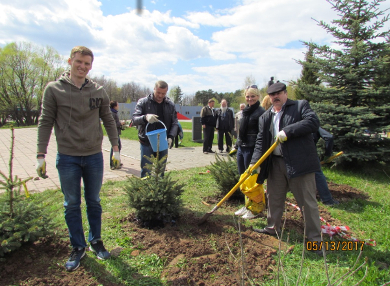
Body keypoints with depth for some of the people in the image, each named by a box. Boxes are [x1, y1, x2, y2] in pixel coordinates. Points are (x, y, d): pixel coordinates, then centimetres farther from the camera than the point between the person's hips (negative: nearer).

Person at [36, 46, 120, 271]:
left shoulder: (98, 91, 2)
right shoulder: (54, 89, -2)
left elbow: (109, 121, 6)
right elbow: (45, 123, -1)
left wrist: (116, 149, 3)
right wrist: (41, 155, -5)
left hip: (94, 156, 1)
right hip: (67, 157, -1)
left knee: (94, 202, 13)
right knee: (72, 205, 9)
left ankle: (96, 241, 31)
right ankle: (78, 248, 25)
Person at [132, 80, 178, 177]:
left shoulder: (170, 104, 7)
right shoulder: (143, 102, -2)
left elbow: (175, 123, 8)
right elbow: (134, 120, -8)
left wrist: (171, 137, -9)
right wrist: (145, 117, -30)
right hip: (147, 143, -2)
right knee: (146, 172, 0)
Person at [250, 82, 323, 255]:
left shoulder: (300, 106, 0)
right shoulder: (265, 117, 12)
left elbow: (313, 122, -16)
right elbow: (261, 142, 7)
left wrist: (288, 131, -23)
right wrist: (254, 162, -5)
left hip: (300, 162, -5)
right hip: (276, 163, 6)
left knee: (307, 201, 2)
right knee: (274, 198, 18)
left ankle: (315, 239, 17)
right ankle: (273, 228, 37)